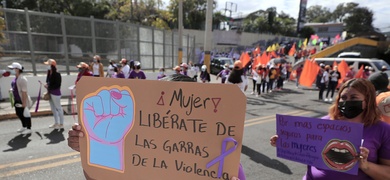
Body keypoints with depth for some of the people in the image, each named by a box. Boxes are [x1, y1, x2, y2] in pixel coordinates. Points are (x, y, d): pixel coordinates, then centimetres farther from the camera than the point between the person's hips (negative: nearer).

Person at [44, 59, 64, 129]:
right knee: (53, 108, 17)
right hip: (50, 93, 9)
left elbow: (58, 85, -20)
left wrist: (49, 87, -20)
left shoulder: (57, 74, -17)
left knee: (58, 108, 1)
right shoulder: (49, 73, 7)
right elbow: (48, 82, 16)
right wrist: (47, 85, -4)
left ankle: (61, 124, 11)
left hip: (55, 93, -9)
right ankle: (56, 123, 30)